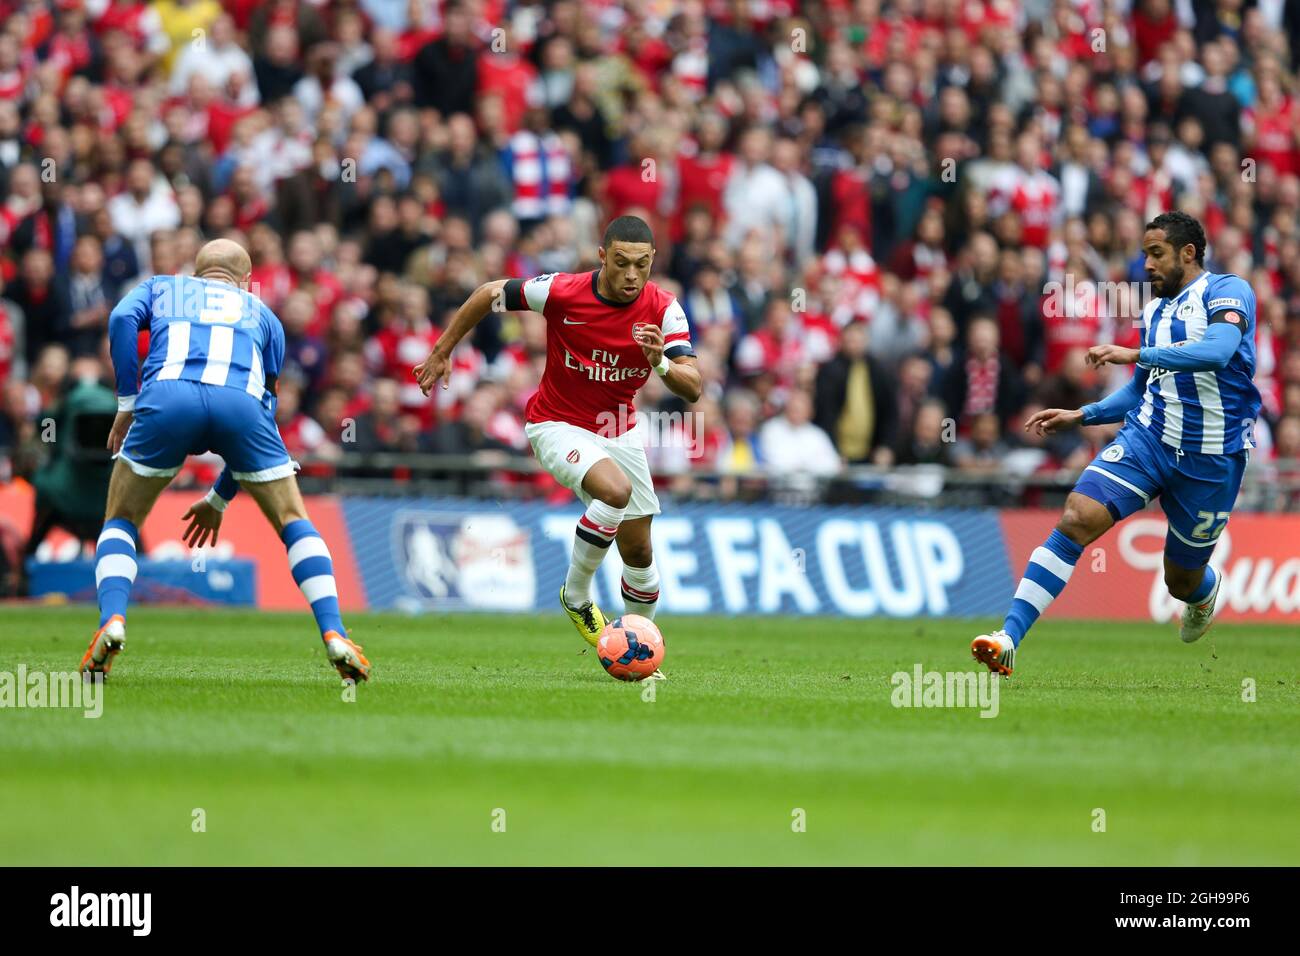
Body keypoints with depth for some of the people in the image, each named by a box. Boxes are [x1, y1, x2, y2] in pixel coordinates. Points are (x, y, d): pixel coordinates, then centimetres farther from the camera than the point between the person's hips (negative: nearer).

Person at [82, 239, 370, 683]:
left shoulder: (159, 288, 34)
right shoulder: (263, 315, 36)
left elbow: (122, 320, 9)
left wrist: (127, 402, 12)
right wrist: (219, 500, 40)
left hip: (167, 397, 0)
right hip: (240, 399, 0)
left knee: (121, 523, 18)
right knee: (294, 522, 17)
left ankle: (112, 622, -6)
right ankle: (335, 636, 2)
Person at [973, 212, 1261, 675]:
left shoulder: (1228, 291, -7)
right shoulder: (1153, 312, 15)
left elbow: (1218, 351, -27)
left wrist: (1138, 355, -30)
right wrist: (1082, 415, 12)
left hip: (1211, 459, -4)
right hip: (1148, 437, 4)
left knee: (1183, 583, 9)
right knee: (1077, 519, -21)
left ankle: (1205, 590, 51)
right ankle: (1008, 639, -27)